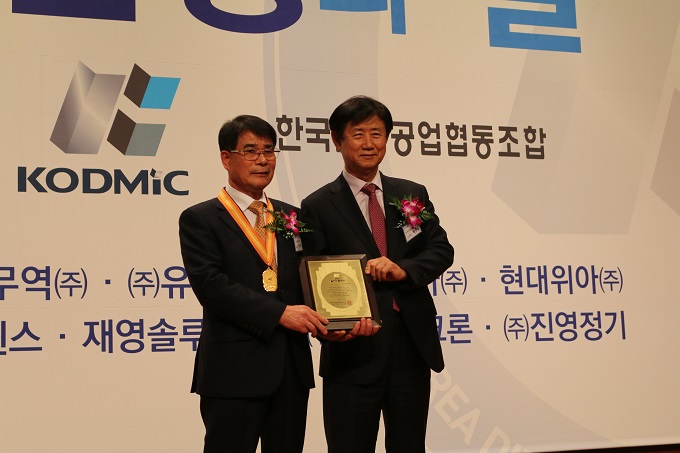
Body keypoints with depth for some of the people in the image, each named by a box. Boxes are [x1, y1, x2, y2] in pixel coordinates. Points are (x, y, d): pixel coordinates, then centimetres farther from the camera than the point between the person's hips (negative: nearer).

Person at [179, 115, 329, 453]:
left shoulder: (290, 216, 15)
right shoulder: (200, 219, -2)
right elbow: (210, 285, -15)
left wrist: (321, 319, -8)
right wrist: (280, 313, -21)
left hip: (292, 369, 5)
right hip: (234, 370, -5)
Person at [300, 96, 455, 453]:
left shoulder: (413, 194, 10)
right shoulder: (318, 206, -2)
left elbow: (442, 250, 5)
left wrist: (403, 270, -15)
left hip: (413, 346, 4)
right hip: (354, 350, -3)